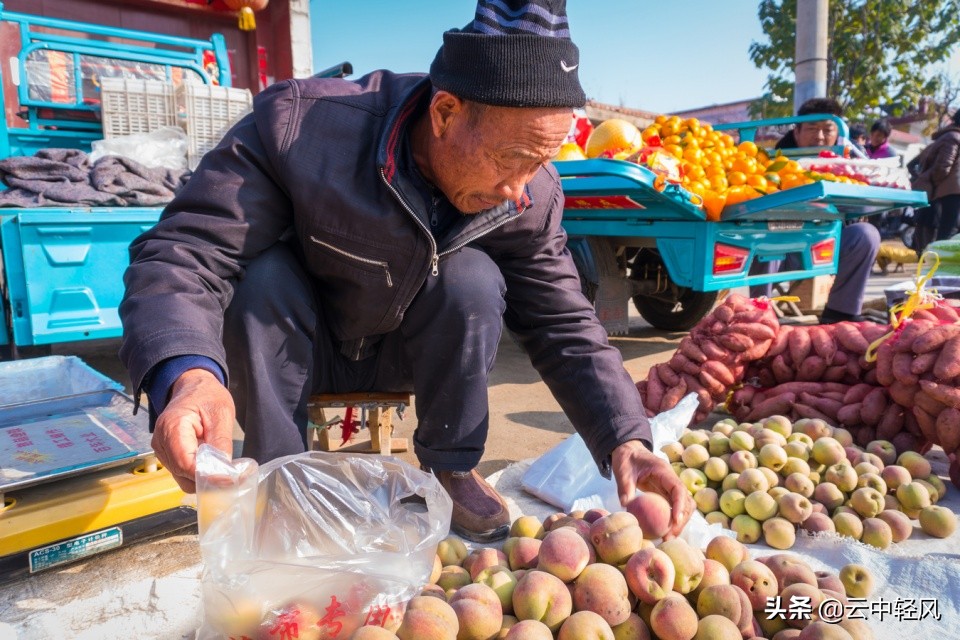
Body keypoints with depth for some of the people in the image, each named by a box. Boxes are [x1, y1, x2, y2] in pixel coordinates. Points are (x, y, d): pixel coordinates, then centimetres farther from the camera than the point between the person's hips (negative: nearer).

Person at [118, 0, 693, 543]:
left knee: (473, 276, -26)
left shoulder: (532, 194, -19)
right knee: (265, 278, -31)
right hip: (304, 349, -1)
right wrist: (188, 375, -53)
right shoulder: (299, 122, -30)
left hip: (409, 354, 2)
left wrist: (625, 440, -27)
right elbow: (182, 254, -32)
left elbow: (566, 327, -14)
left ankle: (452, 468, -7)